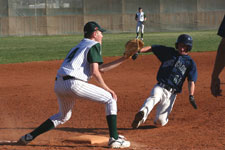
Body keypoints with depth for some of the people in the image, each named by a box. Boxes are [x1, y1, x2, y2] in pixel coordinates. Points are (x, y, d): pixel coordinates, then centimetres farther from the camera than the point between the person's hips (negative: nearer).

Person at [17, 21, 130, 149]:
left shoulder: (80, 46, 31)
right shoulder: (94, 45, 6)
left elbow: (101, 68, 27)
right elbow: (95, 71, -7)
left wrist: (123, 59, 28)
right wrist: (107, 89, 0)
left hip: (58, 84, 9)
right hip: (74, 84, -8)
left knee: (63, 116, 30)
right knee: (110, 99, 4)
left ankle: (29, 137, 22)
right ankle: (114, 139, -3)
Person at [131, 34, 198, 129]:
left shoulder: (190, 62, 8)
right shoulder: (168, 52, 13)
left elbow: (191, 81, -1)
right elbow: (151, 48, 9)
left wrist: (191, 96, -16)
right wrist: (138, 51, -8)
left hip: (171, 93, 0)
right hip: (160, 87, 0)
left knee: (160, 122, -6)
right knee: (154, 97, -37)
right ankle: (142, 115, -62)